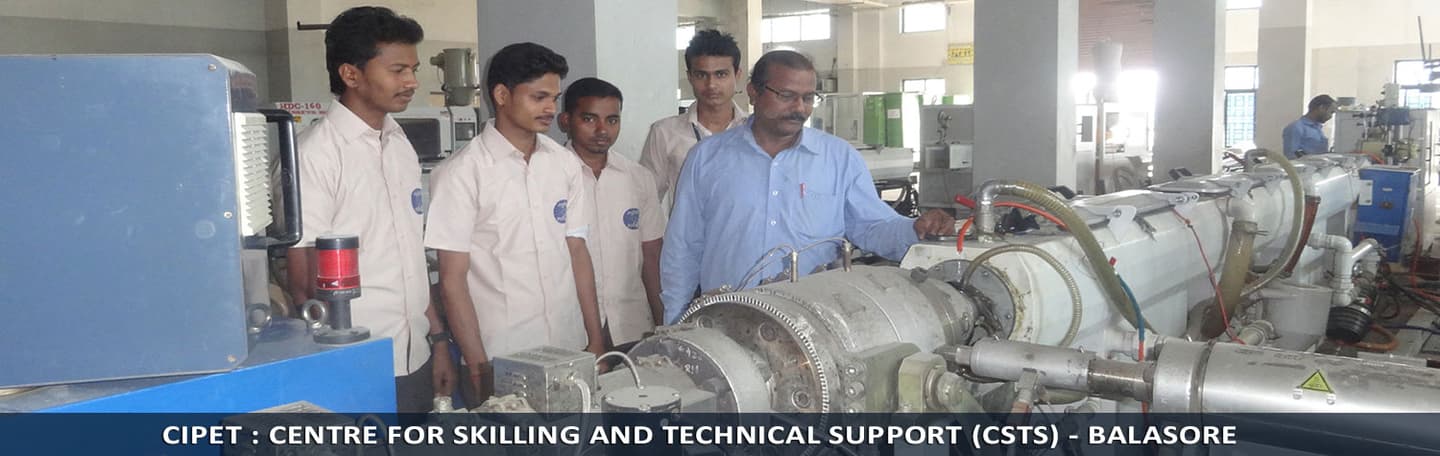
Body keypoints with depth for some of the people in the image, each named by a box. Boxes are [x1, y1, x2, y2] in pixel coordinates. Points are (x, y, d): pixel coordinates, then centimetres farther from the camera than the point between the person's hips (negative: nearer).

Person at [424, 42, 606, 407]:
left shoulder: (564, 163, 6)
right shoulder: (461, 173, -8)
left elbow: (577, 252, 10)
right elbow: (453, 279, -8)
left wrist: (596, 340, 7)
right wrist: (478, 365, -11)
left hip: (569, 352, 5)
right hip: (500, 361, -4)